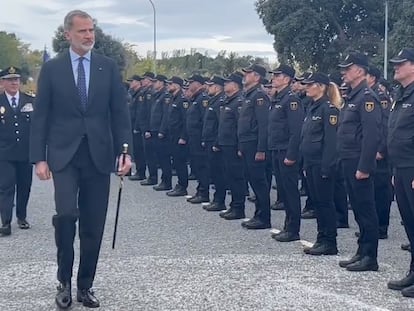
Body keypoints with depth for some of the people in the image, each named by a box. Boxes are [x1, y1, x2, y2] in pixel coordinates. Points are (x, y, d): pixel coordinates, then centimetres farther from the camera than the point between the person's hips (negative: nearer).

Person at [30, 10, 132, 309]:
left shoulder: (109, 67, 5)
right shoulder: (52, 68, 2)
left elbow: (120, 112, 5)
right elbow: (41, 116, 2)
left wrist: (125, 150, -5)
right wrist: (39, 157, -5)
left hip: (98, 154, 2)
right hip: (64, 154, -2)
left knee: (93, 226, 5)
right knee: (66, 214, -19)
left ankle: (85, 285, 20)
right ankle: (64, 281, 1)